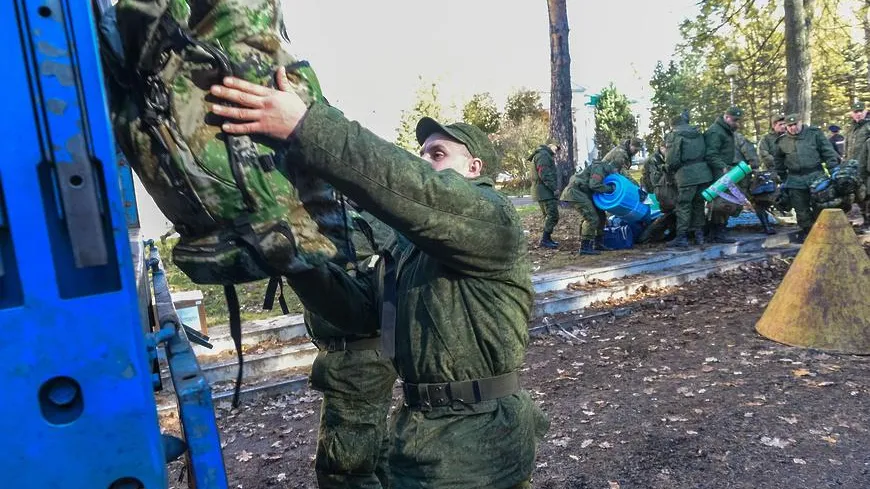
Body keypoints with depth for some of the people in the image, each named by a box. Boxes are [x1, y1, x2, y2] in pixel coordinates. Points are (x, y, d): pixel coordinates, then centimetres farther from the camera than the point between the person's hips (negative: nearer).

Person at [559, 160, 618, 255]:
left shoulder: (603, 169, 17)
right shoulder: (599, 167, -13)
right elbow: (594, 185, -24)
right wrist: (610, 188, -12)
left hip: (582, 193, 10)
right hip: (576, 191, -10)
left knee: (600, 215, 13)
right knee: (592, 218, -15)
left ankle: (598, 243, 20)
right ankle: (584, 247, -12)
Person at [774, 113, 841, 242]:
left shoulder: (814, 133, 0)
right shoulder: (782, 141, 6)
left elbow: (828, 152, 1)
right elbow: (778, 161, 20)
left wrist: (834, 169, -5)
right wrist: (783, 177, 18)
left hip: (816, 175, -2)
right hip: (795, 180, 2)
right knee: (801, 209, 6)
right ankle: (806, 230, 19)